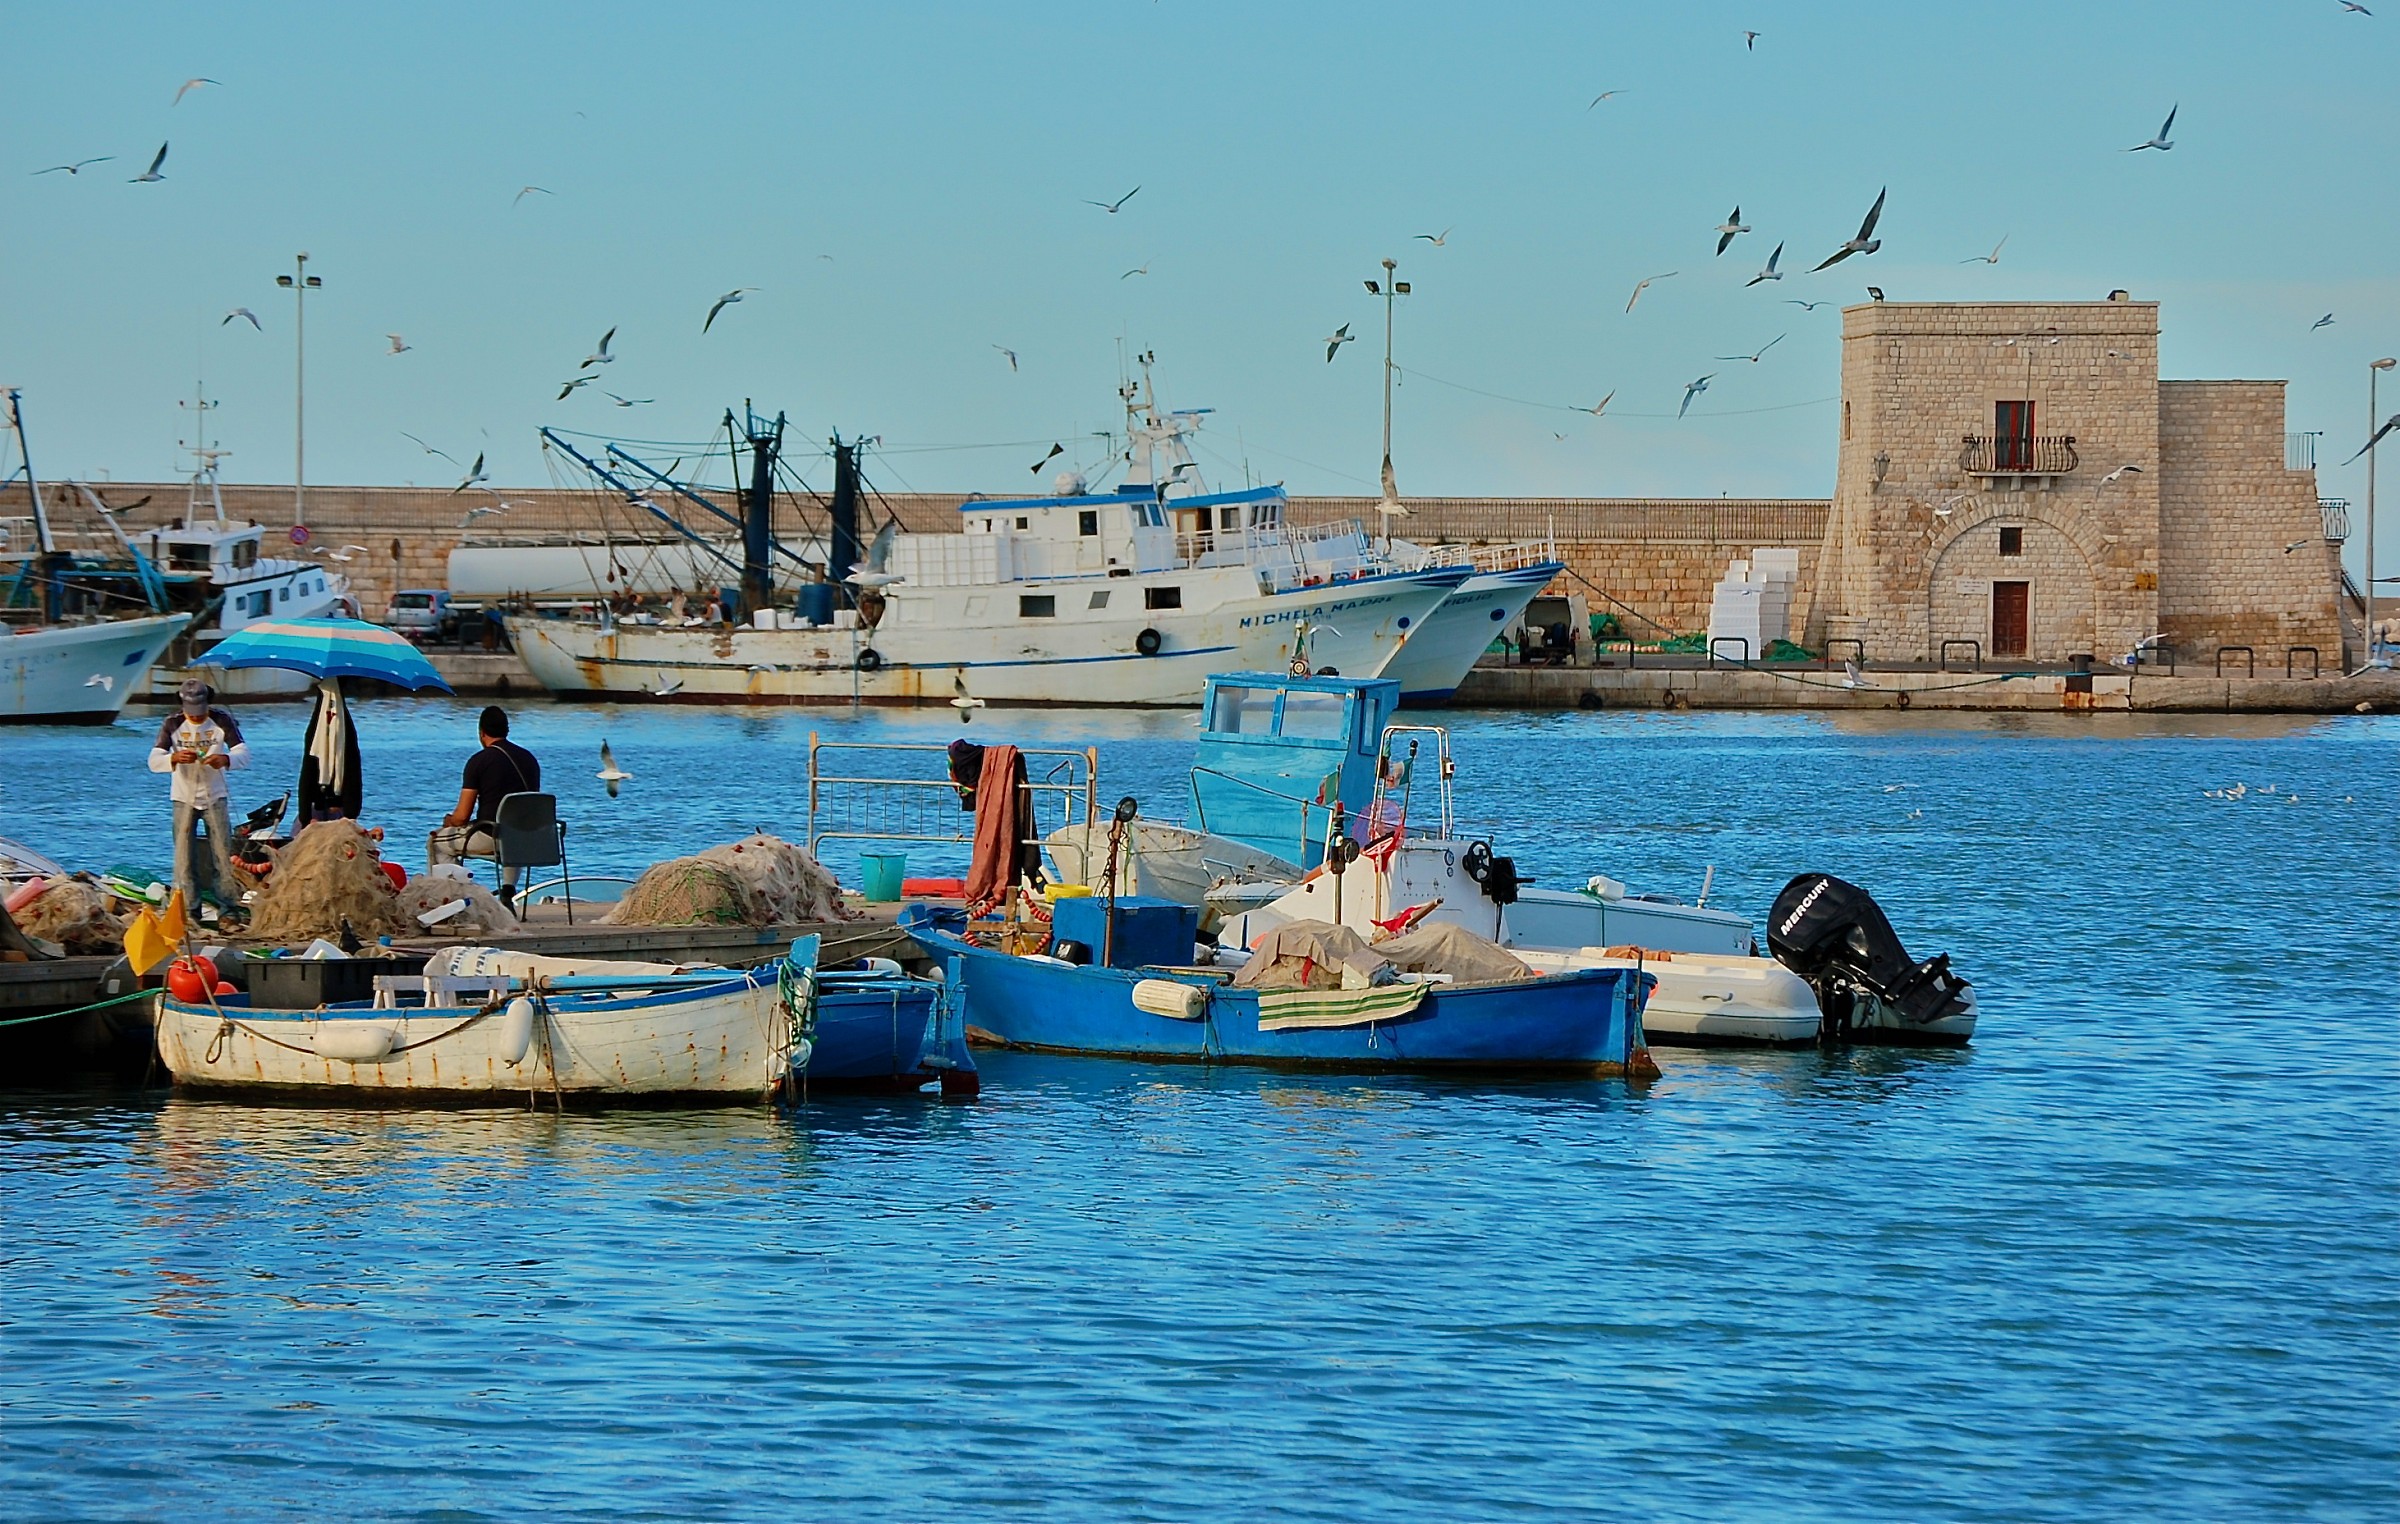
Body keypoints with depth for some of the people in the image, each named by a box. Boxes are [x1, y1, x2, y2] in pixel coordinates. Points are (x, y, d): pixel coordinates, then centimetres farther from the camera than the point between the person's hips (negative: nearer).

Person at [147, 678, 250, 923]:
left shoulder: (222, 721, -5)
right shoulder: (172, 724, -6)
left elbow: (244, 754, -10)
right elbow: (154, 761, -13)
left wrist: (225, 759, -34)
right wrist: (174, 758, -35)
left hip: (214, 795, 0)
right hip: (184, 797, 0)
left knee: (223, 852, -4)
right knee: (183, 855, -3)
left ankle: (227, 907, 3)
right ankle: (190, 909, 3)